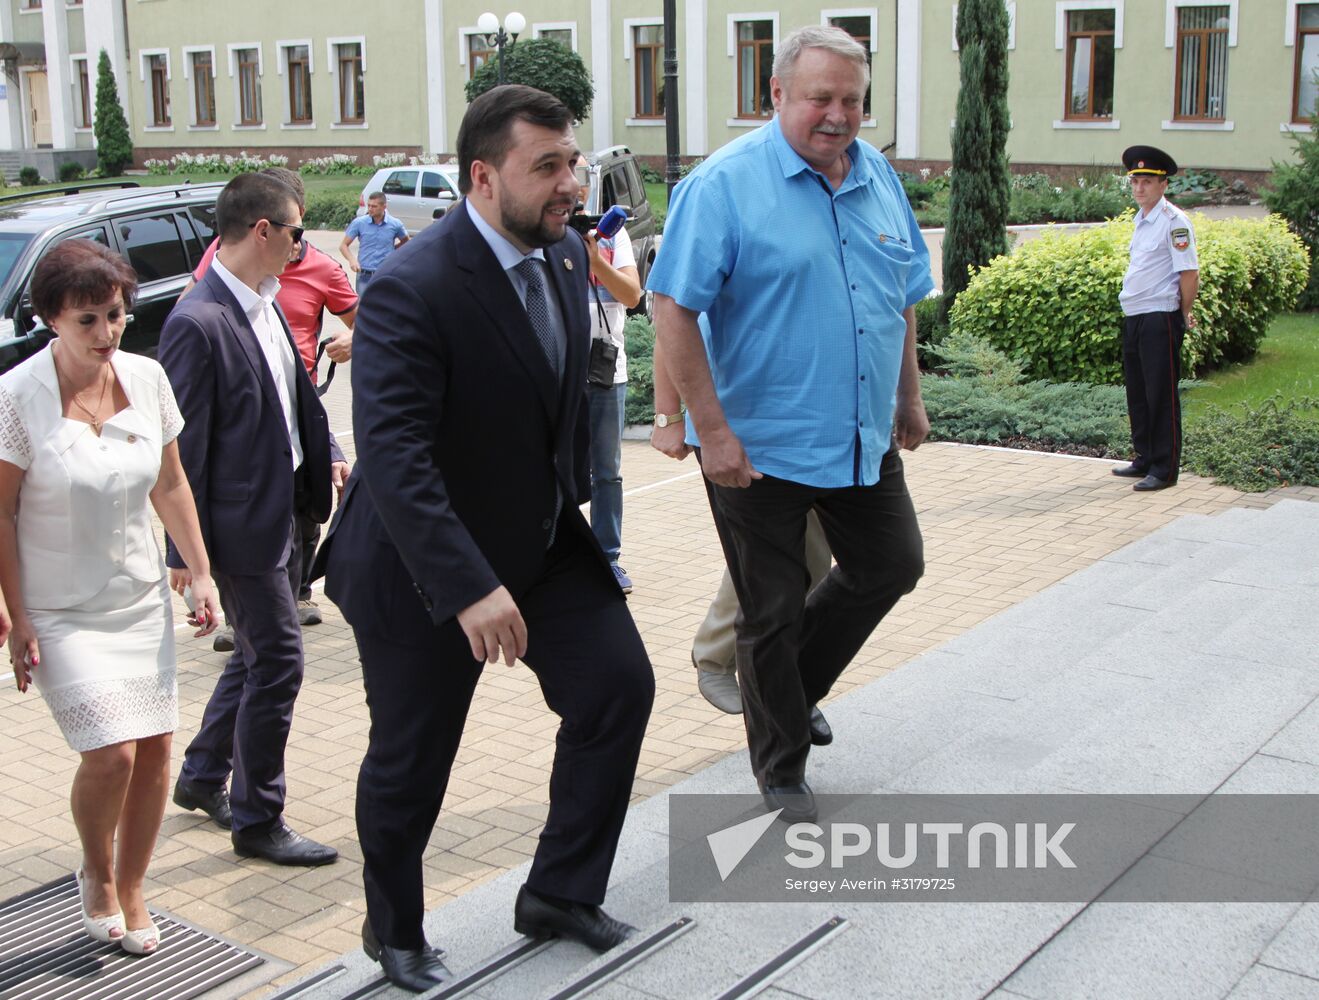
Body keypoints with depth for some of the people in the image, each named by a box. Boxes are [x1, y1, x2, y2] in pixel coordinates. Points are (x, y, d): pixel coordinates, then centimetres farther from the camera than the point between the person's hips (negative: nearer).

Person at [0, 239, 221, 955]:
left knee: (155, 748, 3)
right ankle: (96, 877, 19)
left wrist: (201, 572, 7)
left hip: (141, 597, 4)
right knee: (111, 752, -12)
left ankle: (130, 890, 26)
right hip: (60, 610, -4)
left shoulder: (146, 379, -2)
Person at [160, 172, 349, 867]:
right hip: (244, 524, -9)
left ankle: (201, 777, 39)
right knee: (276, 664, 0)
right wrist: (186, 550, -16)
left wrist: (327, 457, 8)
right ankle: (257, 821, 16)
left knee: (257, 657, 20)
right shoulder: (199, 323, -21)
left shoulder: (264, 304, 7)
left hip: (283, 513, 9)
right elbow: (184, 446, -19)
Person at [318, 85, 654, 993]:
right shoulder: (412, 289, -26)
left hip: (545, 536, 7)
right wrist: (470, 588, -39)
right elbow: (391, 454, -34)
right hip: (426, 564, -7)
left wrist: (578, 498, 14)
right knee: (411, 763, 7)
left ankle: (560, 891, 20)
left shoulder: (567, 257, -1)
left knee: (620, 683, -1)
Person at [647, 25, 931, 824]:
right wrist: (712, 430, -22)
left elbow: (903, 298, 18)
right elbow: (674, 307, -19)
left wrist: (909, 397, 18)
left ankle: (791, 690, 37)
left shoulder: (879, 176, 6)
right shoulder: (726, 183, -14)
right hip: (760, 448, -6)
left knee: (892, 567, 16)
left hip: (864, 438, 6)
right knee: (773, 612, 7)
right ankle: (783, 771, 26)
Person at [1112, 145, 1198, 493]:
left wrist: (1185, 314, -6)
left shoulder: (1174, 221, -12)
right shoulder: (1141, 220, 14)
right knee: (1137, 392, 15)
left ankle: (1164, 469, 4)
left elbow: (1189, 272, -15)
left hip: (1160, 320, -9)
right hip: (1134, 318, 9)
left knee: (1161, 395, -3)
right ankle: (1144, 459, 27)